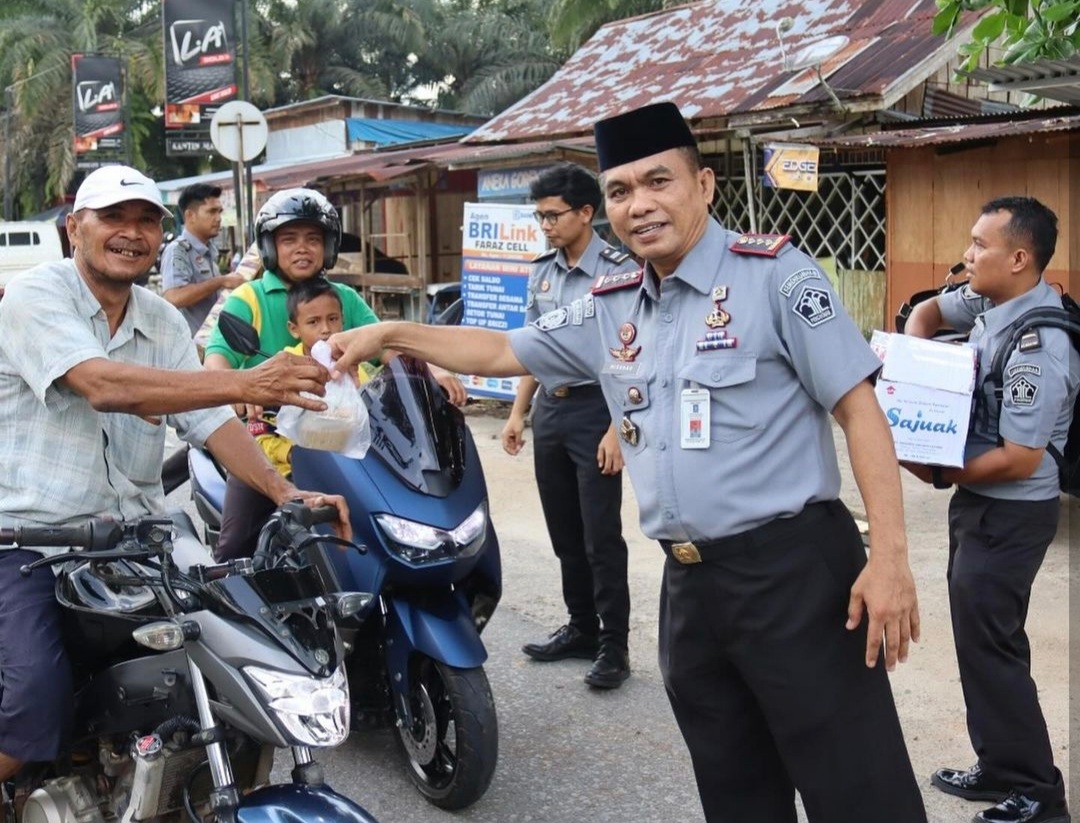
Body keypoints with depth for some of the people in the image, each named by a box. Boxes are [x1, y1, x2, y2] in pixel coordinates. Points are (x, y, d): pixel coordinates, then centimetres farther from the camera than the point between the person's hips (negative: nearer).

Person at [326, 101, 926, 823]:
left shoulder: (773, 274, -8)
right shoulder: (610, 309, 11)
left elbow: (860, 408, -11)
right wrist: (388, 334, 16)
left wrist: (889, 557, -17)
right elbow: (504, 352, 22)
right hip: (690, 581, 7)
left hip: (792, 568, -6)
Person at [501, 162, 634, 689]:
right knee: (564, 533, 14)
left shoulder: (620, 272, -12)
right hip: (549, 409, 7)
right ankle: (581, 628, 27)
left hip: (595, 409, -7)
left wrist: (617, 429, -19)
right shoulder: (541, 271, 10)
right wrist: (518, 411, 13)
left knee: (601, 536, -2)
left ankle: (613, 644, 8)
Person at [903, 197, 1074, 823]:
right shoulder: (990, 303, 0)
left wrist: (934, 473, -17)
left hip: (1010, 514, -9)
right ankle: (1000, 769, 30)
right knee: (979, 640, 17)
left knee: (991, 648, -1)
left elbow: (1019, 460, -26)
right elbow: (929, 311, 21)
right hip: (981, 502, 9)